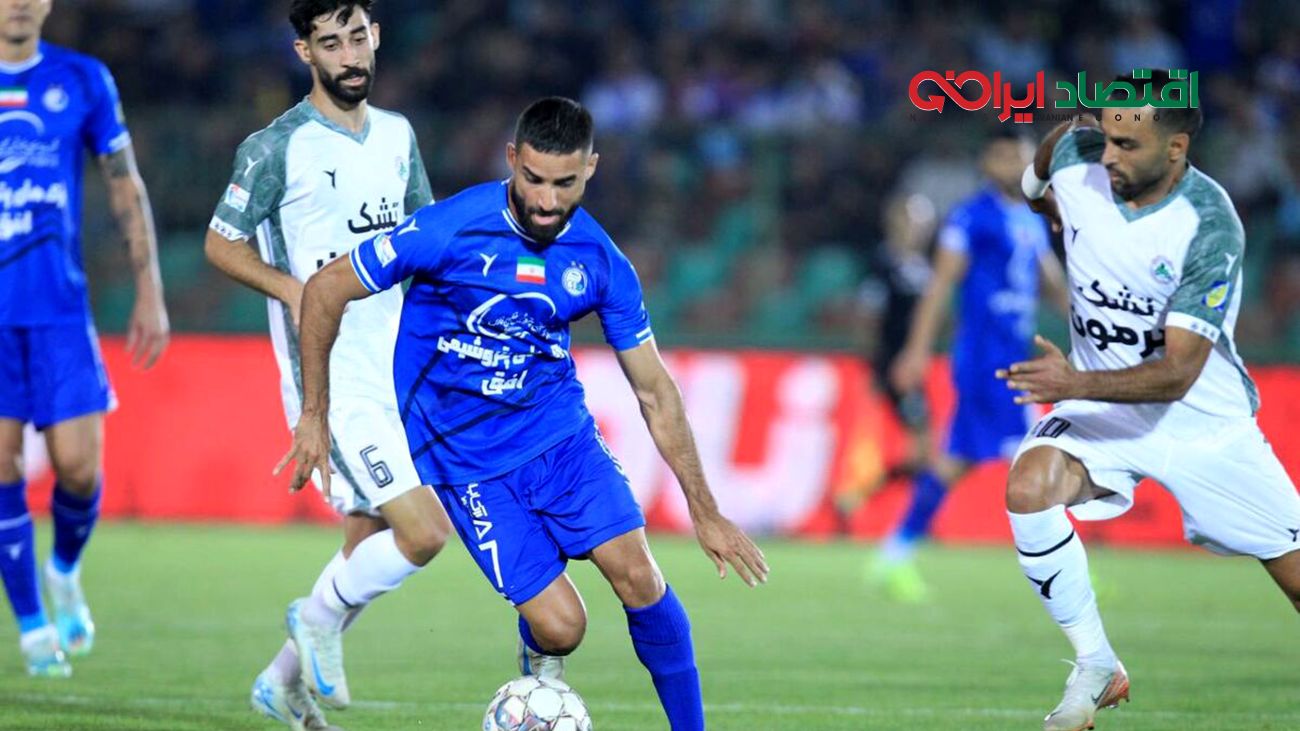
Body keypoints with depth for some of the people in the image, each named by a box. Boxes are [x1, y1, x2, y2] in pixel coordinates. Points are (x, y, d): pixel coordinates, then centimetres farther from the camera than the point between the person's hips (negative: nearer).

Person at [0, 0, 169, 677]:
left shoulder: (83, 81, 5)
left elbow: (127, 190, 10)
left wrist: (149, 292, 5)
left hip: (60, 310, 1)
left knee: (78, 465, -6)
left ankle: (64, 572, 26)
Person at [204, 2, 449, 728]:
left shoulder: (397, 136, 10)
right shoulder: (278, 147, -9)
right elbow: (221, 243, -3)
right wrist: (296, 292, -18)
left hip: (397, 372, 7)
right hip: (330, 382, -7)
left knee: (370, 547, 11)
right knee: (422, 533, -16)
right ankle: (321, 615, 9)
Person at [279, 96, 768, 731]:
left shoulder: (600, 263, -6)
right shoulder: (451, 229, -19)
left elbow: (654, 392, 3)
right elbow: (325, 290, -8)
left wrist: (705, 512, 3)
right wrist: (314, 415, -4)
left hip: (561, 431, 3)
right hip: (466, 458, -3)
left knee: (637, 575, -16)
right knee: (559, 626, -12)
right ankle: (541, 675, 25)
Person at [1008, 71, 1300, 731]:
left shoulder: (1210, 228, -26)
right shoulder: (1076, 156, -14)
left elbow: (1176, 374, -30)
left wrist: (1078, 384, -42)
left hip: (1202, 421, -3)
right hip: (1097, 407, 3)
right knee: (1028, 487, -27)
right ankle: (1096, 668, -13)